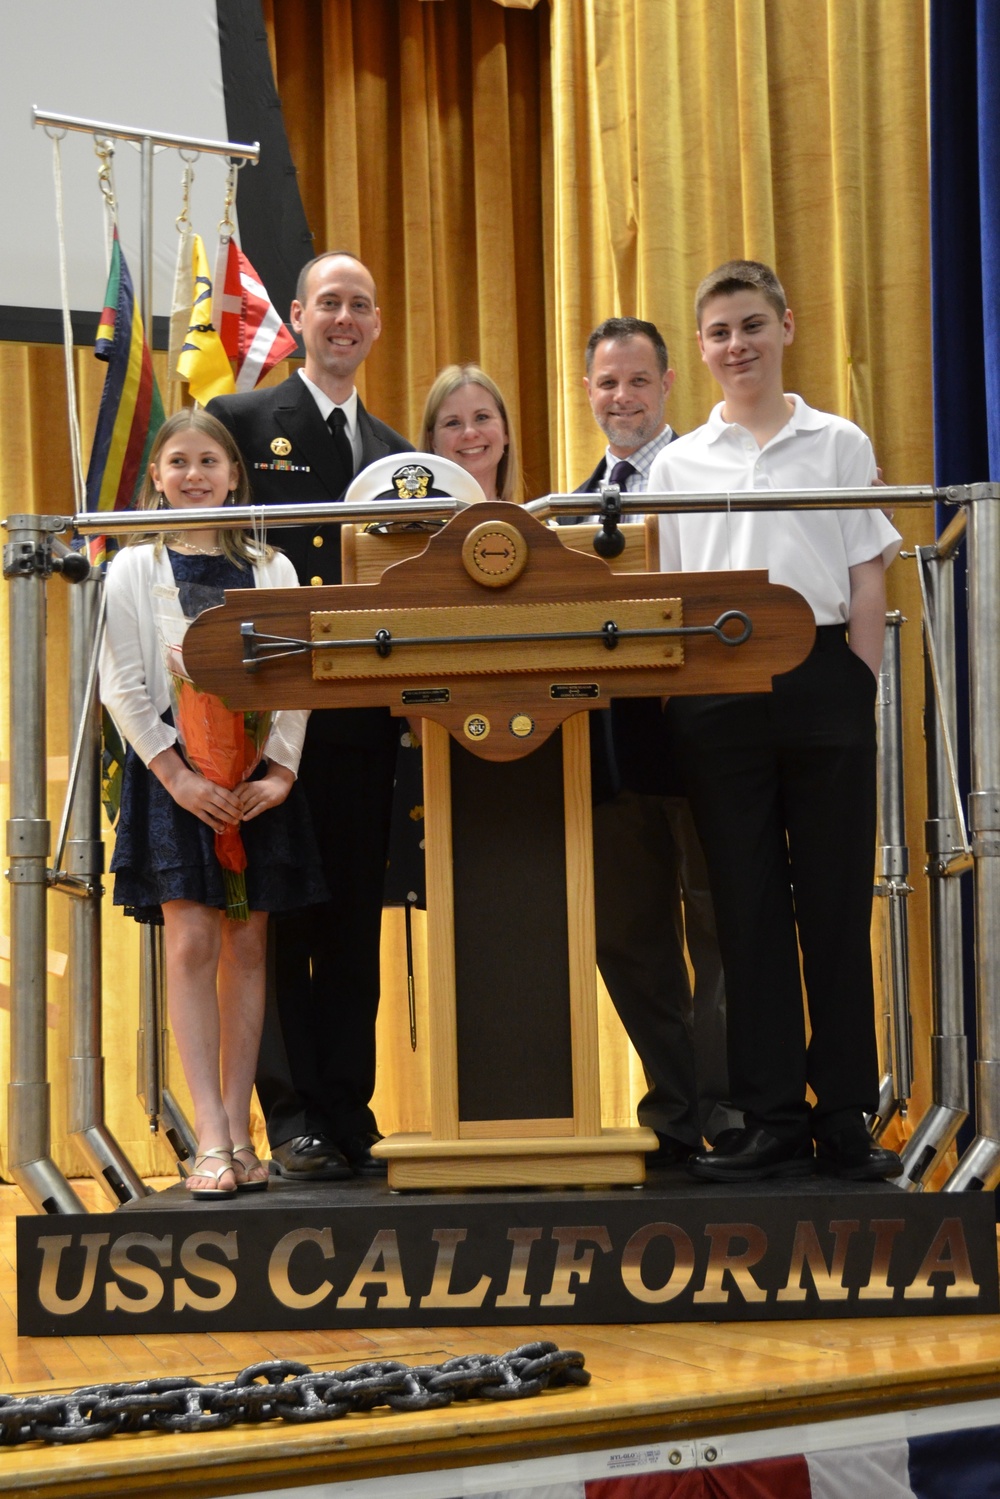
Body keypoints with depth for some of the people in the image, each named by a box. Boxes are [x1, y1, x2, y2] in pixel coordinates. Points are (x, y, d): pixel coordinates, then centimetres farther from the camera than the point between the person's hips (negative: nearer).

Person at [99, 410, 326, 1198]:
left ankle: (238, 1127, 5)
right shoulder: (134, 570, 6)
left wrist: (280, 773, -7)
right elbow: (123, 687, -1)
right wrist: (179, 776, -11)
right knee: (192, 941, -10)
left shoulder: (270, 570, 11)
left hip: (259, 777, 2)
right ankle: (211, 1134, -11)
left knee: (247, 945, 1)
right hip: (174, 772, -2)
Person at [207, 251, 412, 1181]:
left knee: (355, 929, 7)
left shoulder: (393, 452, 17)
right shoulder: (240, 423, 2)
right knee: (279, 925, -2)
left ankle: (349, 1119, 12)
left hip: (364, 720, 5)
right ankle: (295, 1125, 1)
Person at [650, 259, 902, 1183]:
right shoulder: (678, 465, 12)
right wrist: (677, 694, 1)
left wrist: (858, 691, -3)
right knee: (748, 905, 3)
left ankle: (846, 1117, 6)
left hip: (822, 684, -1)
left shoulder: (839, 445, 8)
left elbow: (867, 583, 6)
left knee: (834, 900, 0)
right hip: (718, 691, 2)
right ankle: (771, 1119, 7)